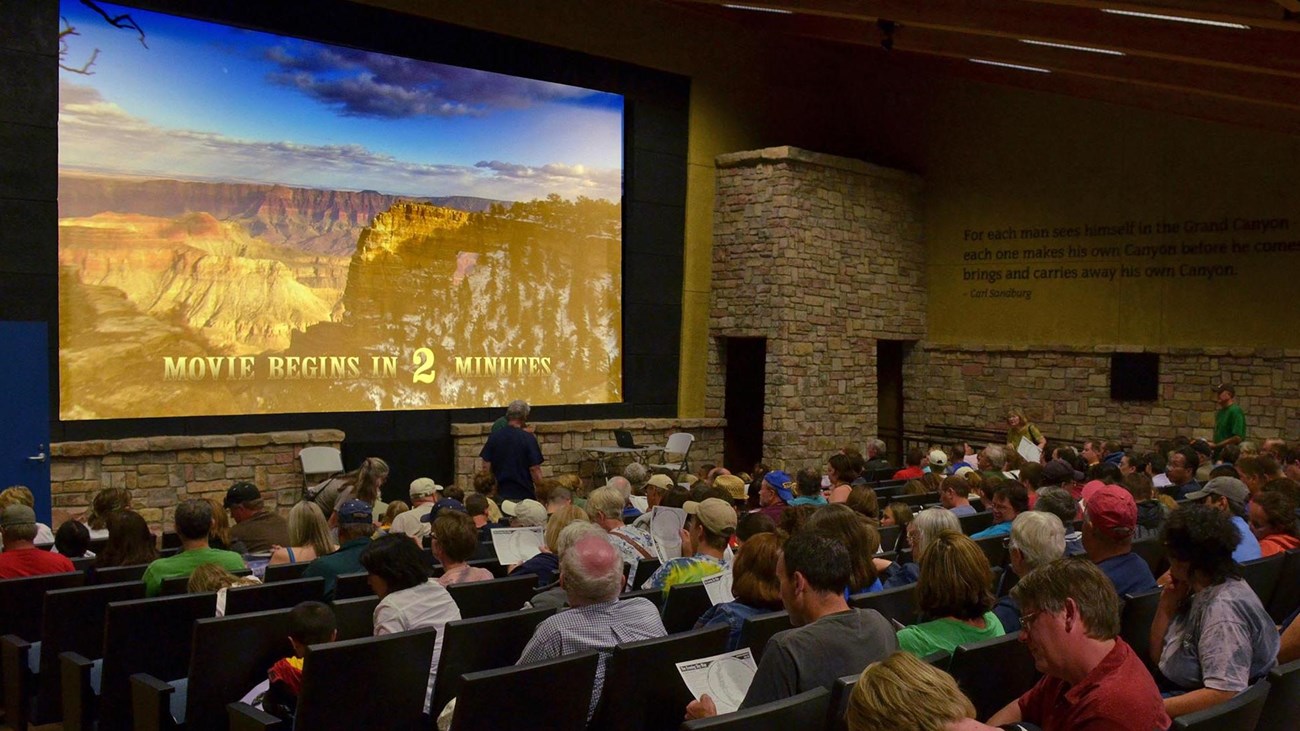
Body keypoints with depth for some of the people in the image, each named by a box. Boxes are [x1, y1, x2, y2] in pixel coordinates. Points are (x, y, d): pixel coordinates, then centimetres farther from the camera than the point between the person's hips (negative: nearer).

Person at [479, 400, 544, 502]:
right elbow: (534, 469, -11)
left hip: (500, 493, 4)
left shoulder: (494, 437, 1)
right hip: (524, 494, -4)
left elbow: (486, 466, 4)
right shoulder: (528, 438, -10)